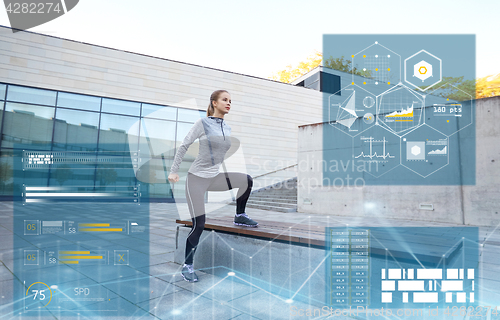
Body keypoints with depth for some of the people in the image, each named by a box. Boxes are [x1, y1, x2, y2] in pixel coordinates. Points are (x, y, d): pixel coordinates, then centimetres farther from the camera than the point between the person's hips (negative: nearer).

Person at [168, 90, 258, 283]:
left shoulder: (228, 129, 8)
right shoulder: (203, 123, -8)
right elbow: (183, 147, -6)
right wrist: (173, 171, -9)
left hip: (215, 177, 5)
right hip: (197, 178, -5)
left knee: (247, 180, -16)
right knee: (198, 225, -7)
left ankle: (240, 216, 7)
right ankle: (187, 267, 12)